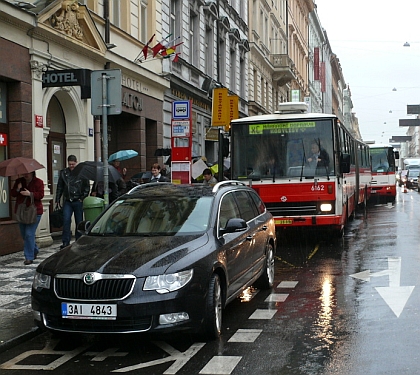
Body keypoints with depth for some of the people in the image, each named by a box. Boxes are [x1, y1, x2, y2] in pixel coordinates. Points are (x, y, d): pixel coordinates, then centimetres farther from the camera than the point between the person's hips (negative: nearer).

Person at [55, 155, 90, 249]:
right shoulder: (63, 173, 8)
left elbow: (87, 187, 4)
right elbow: (60, 187, 14)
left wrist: (82, 198, -3)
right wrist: (57, 200, 9)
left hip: (78, 201, -2)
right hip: (67, 201, 2)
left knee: (79, 222, 4)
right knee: (66, 220, -9)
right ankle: (66, 242, -6)